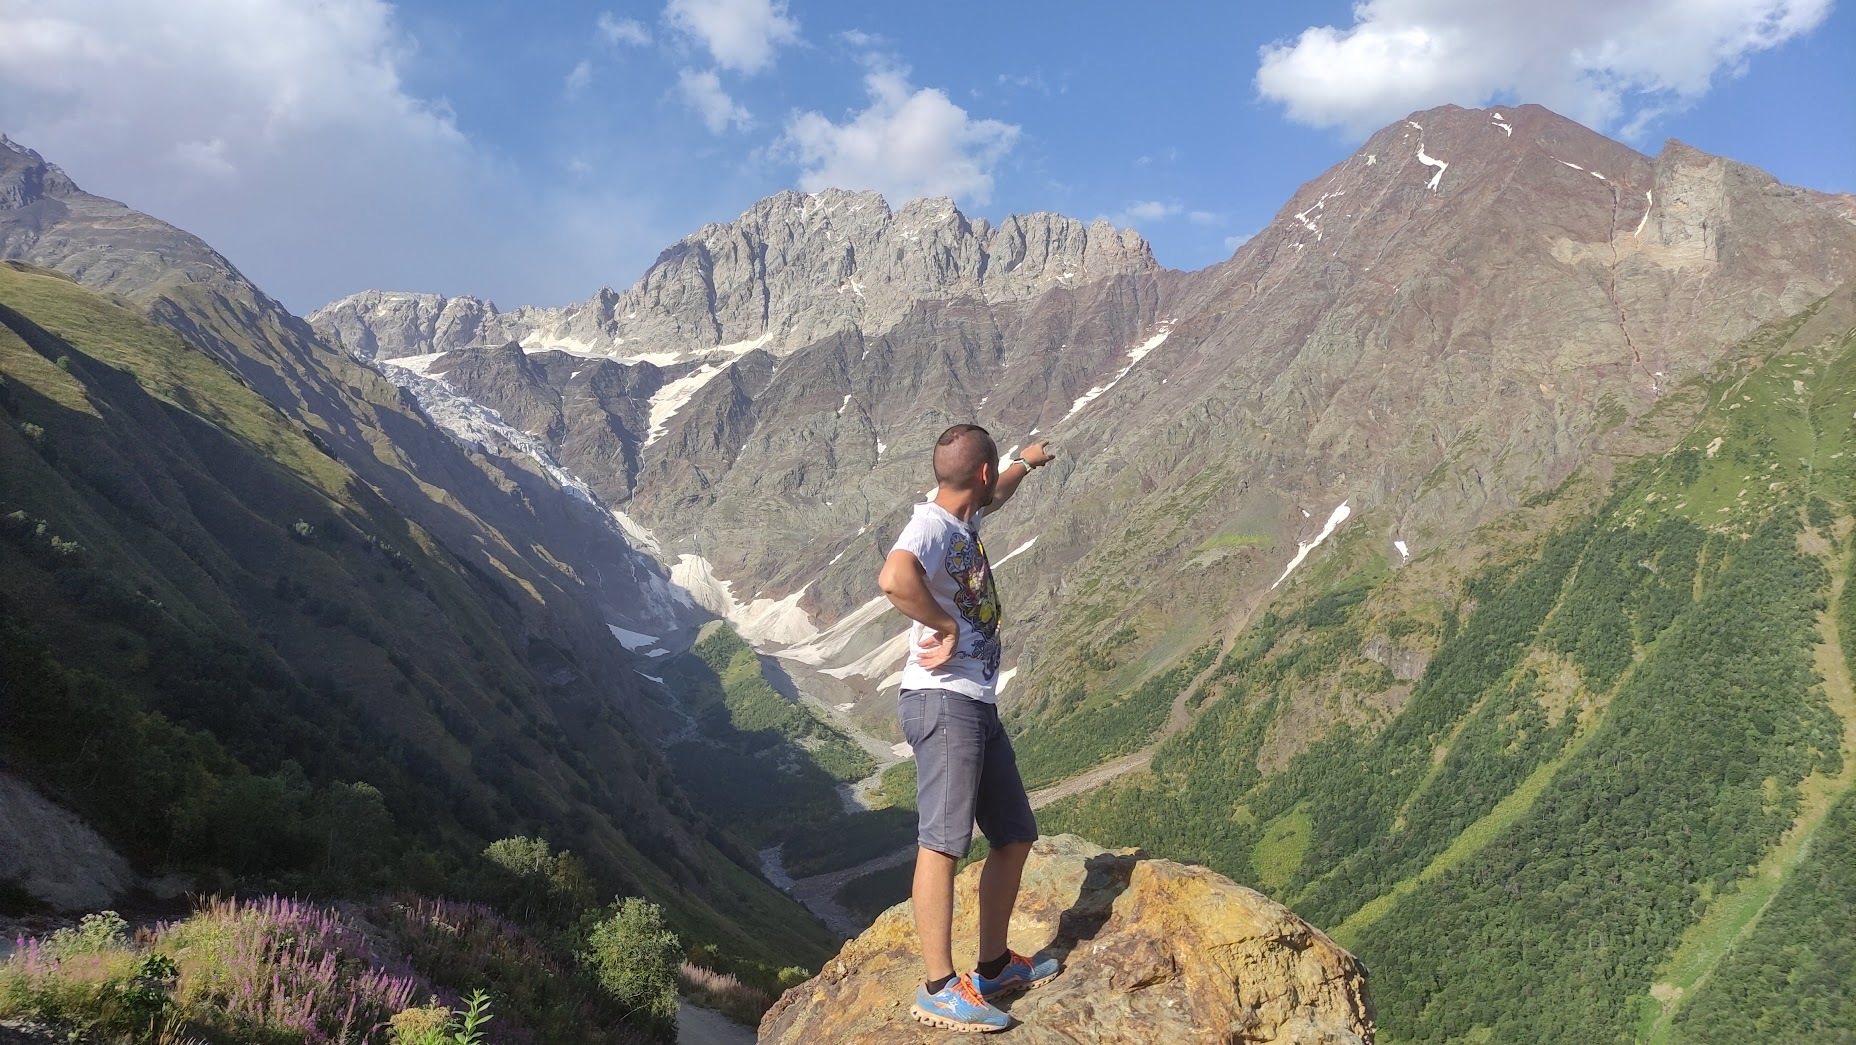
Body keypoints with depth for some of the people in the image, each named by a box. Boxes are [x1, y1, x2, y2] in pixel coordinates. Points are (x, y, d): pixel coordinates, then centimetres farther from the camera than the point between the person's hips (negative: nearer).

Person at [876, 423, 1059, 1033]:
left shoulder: (964, 520, 16)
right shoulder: (931, 526, -13)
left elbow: (994, 497, 42)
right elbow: (894, 578, -36)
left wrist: (1026, 464, 56)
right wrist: (948, 625, -24)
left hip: (978, 707, 10)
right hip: (943, 702, -10)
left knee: (1015, 837, 14)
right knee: (943, 840, -11)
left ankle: (994, 968, 26)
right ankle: (939, 989, -8)